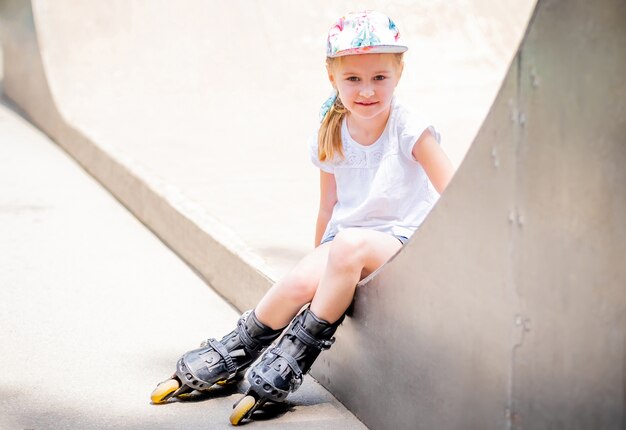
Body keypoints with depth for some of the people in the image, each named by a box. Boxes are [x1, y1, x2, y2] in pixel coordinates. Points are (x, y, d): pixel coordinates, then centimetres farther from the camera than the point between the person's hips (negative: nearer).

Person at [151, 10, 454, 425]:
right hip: (345, 236, 4)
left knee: (348, 245, -38)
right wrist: (322, 263, 18)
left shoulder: (410, 130, -12)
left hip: (400, 236, -4)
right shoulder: (331, 138, 2)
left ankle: (297, 353, -23)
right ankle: (234, 354, 0)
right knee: (301, 281, -26)